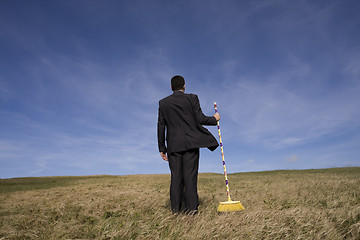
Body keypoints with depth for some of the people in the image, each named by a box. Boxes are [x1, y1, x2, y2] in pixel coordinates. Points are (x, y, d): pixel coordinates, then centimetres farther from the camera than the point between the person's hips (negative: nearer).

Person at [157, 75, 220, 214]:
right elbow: (200, 119, -4)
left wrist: (162, 148, 11)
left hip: (173, 145, 2)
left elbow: (161, 126, 7)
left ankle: (175, 208, 7)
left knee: (176, 177, 5)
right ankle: (191, 208, 1)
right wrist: (214, 119, 16)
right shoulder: (192, 98, 2)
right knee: (190, 175, 0)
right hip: (191, 143, -2)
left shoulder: (163, 103, 9)